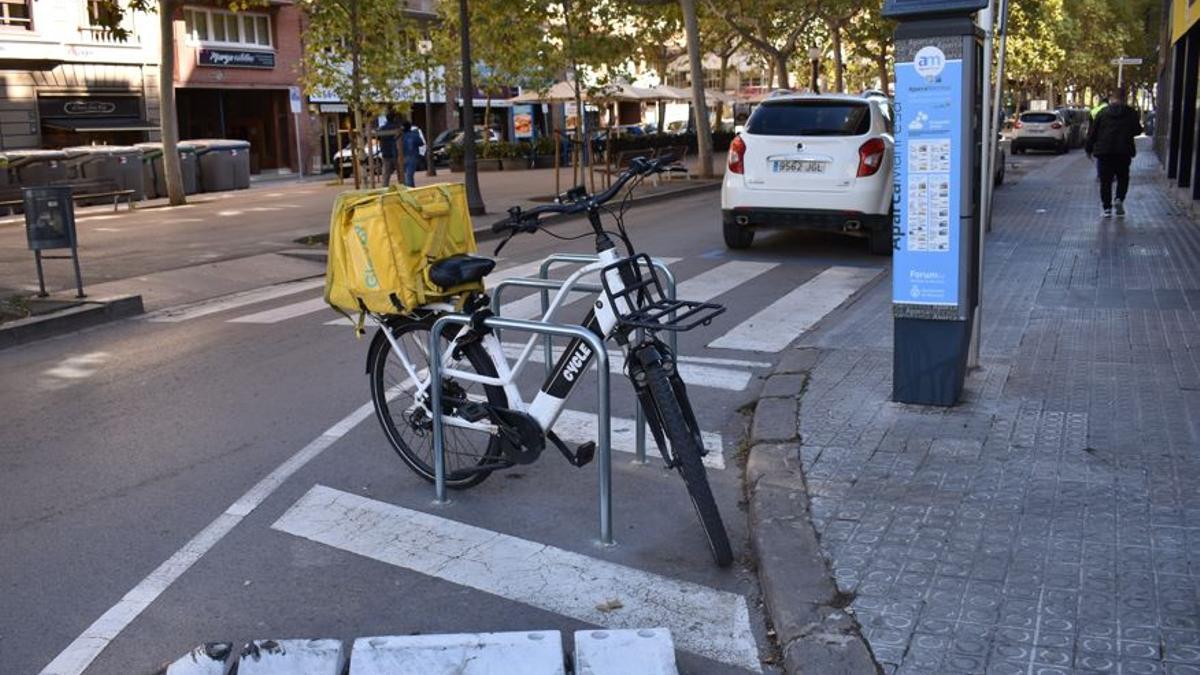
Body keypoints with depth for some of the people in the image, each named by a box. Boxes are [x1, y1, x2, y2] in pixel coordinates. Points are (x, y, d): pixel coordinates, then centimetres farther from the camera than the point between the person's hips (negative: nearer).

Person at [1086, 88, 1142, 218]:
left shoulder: (1102, 113, 1)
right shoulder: (1131, 113, 0)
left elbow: (1092, 133, 2)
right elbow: (1137, 130, 6)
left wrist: (1089, 149, 11)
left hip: (1104, 152, 0)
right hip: (1123, 152, 0)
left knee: (1105, 180, 5)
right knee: (1123, 178, 15)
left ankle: (1107, 208, 2)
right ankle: (1119, 199, -7)